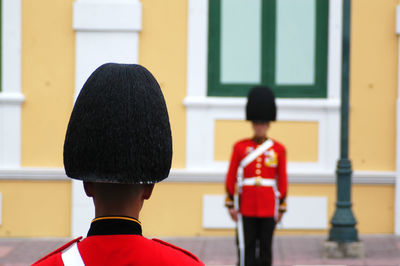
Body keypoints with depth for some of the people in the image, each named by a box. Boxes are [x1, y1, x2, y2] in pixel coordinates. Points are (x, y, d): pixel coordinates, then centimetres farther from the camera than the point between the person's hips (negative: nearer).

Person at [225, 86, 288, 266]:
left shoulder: (278, 149, 5)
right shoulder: (240, 147, 3)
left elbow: (282, 180, 5)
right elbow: (231, 178, 3)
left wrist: (281, 208, 2)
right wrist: (231, 205, -1)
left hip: (269, 209, 1)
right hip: (246, 209, -1)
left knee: (265, 249, 5)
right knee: (246, 248, -1)